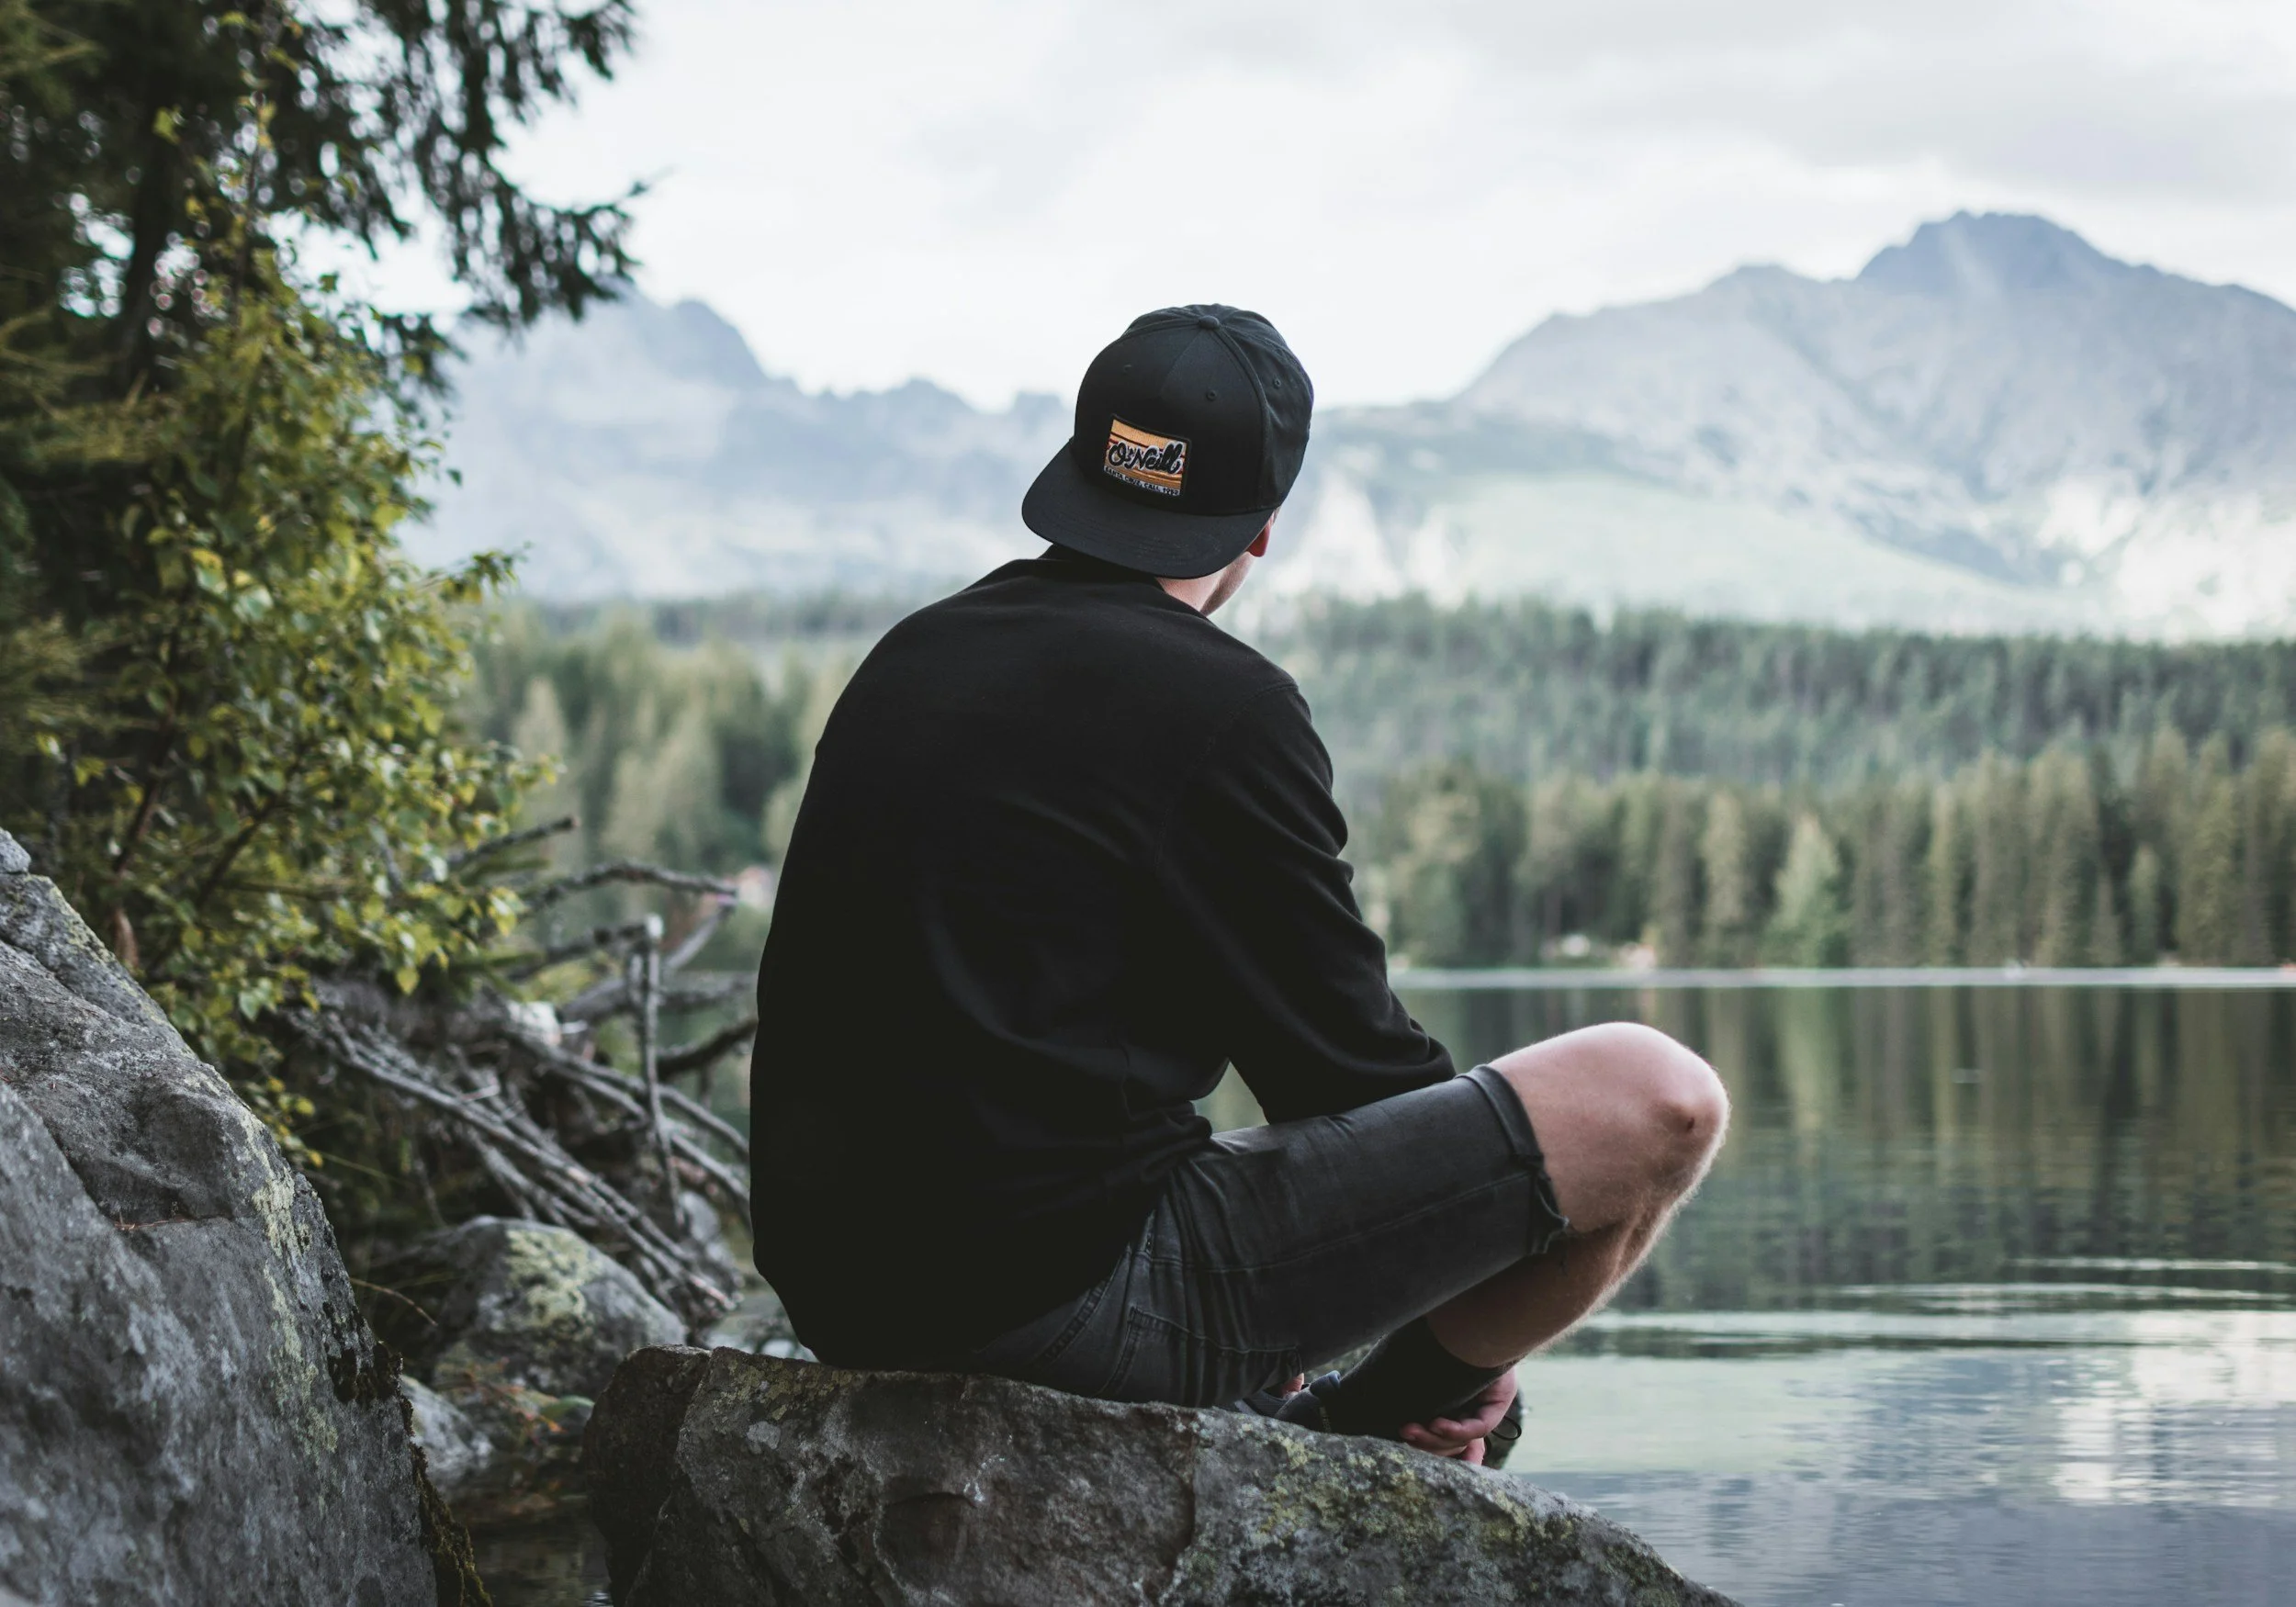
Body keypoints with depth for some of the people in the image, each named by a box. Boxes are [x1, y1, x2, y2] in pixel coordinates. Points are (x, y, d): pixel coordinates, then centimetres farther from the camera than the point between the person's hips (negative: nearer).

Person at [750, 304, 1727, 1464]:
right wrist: (1461, 1347, 11)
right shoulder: (1220, 707, -10)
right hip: (1079, 1296, -9)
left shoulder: (908, 661, 13)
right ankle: (1370, 1428, 12)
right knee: (1654, 1103, -5)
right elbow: (1343, 1054, -5)